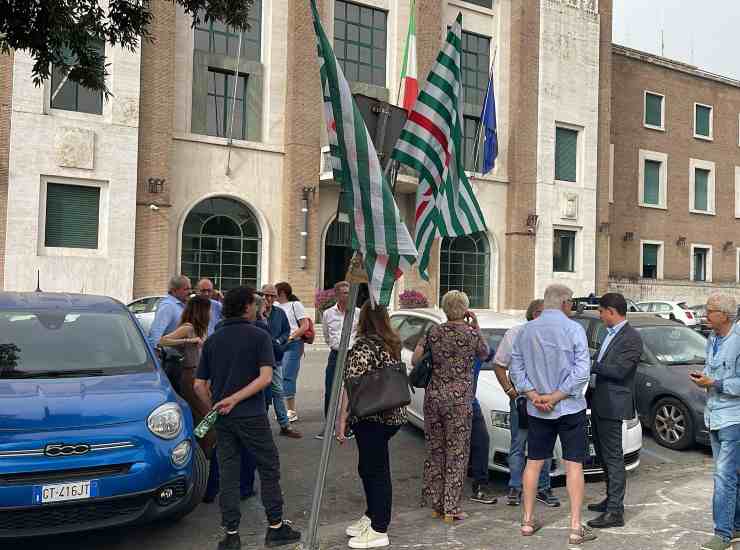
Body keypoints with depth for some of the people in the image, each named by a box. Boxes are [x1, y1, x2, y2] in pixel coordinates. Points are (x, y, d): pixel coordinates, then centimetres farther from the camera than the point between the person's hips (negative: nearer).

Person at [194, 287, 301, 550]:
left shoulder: (212, 340, 6)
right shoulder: (259, 336, -6)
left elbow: (199, 385, 5)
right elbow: (265, 377, -18)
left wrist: (215, 405, 13)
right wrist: (234, 399, -15)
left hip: (223, 419, 4)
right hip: (252, 416, -4)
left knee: (228, 474, 10)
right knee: (269, 469, 9)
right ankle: (275, 527, 15)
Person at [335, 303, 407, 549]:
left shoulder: (362, 346, -16)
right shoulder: (392, 344, 10)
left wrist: (341, 419, -18)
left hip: (372, 419, -9)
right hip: (392, 415, 9)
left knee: (376, 471, 2)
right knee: (368, 467, 20)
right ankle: (372, 516, 34)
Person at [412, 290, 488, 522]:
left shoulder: (433, 332, 1)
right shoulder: (471, 334, -6)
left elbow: (415, 360, -1)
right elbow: (485, 354, 13)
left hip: (433, 396, 4)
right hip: (459, 398, -3)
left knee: (434, 451, 14)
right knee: (457, 453, 6)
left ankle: (435, 504, 23)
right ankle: (451, 508, 10)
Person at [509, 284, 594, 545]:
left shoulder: (526, 330, 1)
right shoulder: (573, 329, -11)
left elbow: (516, 369, 0)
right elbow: (582, 370, -16)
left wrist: (534, 396, -7)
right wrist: (556, 397, -13)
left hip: (536, 411, 4)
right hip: (570, 408, -3)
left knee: (533, 463, 13)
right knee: (574, 465, 4)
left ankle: (528, 521, 20)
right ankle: (576, 528, 6)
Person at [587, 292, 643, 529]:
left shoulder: (632, 338, -15)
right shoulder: (611, 333, 13)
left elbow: (618, 370, -22)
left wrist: (589, 366, -16)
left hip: (613, 405, -9)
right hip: (599, 403, 10)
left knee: (613, 457, -3)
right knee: (603, 455, 19)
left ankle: (615, 512, 4)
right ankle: (611, 499, 32)